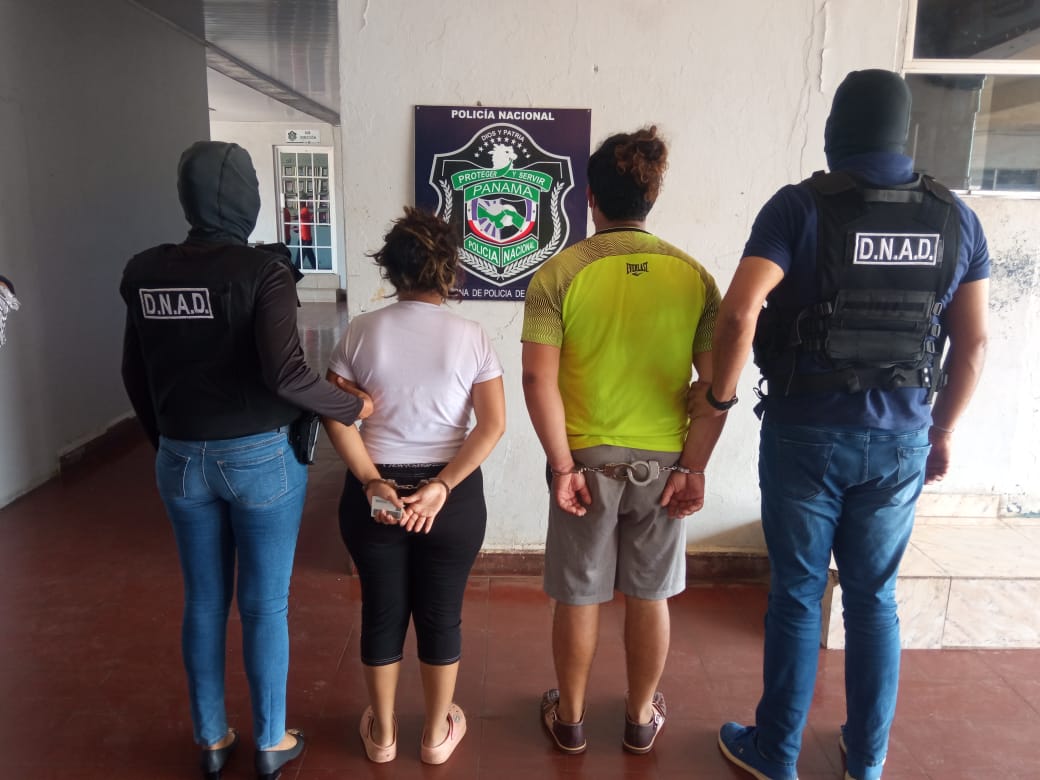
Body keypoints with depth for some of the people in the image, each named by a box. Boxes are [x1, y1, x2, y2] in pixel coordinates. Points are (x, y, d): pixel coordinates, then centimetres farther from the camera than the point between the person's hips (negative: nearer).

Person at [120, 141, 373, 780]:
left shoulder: (146, 272, 1)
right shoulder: (263, 271, -16)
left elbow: (135, 373, 8)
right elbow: (286, 374, -25)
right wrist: (353, 407, -10)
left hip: (181, 460, 5)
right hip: (261, 458, -4)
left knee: (203, 601, 17)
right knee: (266, 604, 11)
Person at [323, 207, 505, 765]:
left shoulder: (361, 332, -4)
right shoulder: (470, 336, -6)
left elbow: (336, 417, -10)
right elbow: (493, 424, -13)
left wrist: (372, 483, -11)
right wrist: (441, 488, -14)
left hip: (373, 493, 1)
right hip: (452, 496, -1)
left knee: (382, 612, 16)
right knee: (441, 614, 15)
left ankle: (382, 733, 35)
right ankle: (437, 733, 33)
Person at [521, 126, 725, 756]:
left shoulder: (559, 273, -10)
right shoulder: (694, 276, -3)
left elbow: (539, 379, -16)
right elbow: (717, 382, -6)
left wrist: (563, 465, -9)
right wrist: (693, 468, -3)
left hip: (588, 460, -2)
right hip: (664, 463, 2)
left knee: (579, 597, 15)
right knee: (650, 596, 18)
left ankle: (570, 718, 34)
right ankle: (642, 718, 37)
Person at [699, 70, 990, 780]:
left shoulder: (800, 207, -9)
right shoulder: (956, 217, 4)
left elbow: (740, 311, -21)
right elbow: (975, 340, 6)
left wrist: (720, 395, -6)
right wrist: (943, 432, 16)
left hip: (806, 434, -3)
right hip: (900, 440, 4)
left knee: (796, 597, 9)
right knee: (874, 598, 17)